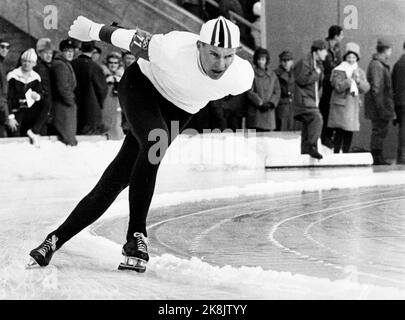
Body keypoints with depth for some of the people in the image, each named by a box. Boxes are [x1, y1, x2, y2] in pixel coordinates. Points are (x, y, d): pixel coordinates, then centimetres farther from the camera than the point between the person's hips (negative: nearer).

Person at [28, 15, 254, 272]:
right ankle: (136, 236, -21)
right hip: (142, 85, -4)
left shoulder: (242, 76, -27)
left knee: (117, 179, -2)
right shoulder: (172, 49, -37)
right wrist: (93, 30, -2)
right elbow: (130, 39, -19)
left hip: (179, 110, 4)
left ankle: (57, 239, 5)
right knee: (156, 142, -33)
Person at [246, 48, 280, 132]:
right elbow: (250, 93, -6)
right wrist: (260, 103, -13)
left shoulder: (272, 75, 13)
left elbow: (277, 92, 10)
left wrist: (271, 103, -6)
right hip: (255, 111, -4)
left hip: (269, 112, 4)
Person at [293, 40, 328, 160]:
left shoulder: (319, 65, 21)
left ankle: (305, 151, 13)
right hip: (304, 100, -9)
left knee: (308, 127, 9)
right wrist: (316, 73, -12)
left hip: (313, 102, 9)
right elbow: (302, 80, -19)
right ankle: (312, 146, -30)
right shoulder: (304, 63, -8)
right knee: (317, 119, -27)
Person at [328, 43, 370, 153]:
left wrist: (358, 80, -12)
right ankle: (336, 153, -7)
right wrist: (349, 81, -21)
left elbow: (365, 88, 5)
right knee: (340, 131, -11)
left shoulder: (360, 72, 14)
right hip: (340, 104, -5)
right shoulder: (338, 71, -2)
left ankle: (345, 154, 13)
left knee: (350, 132, 5)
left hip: (354, 105, 5)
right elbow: (338, 87, -14)